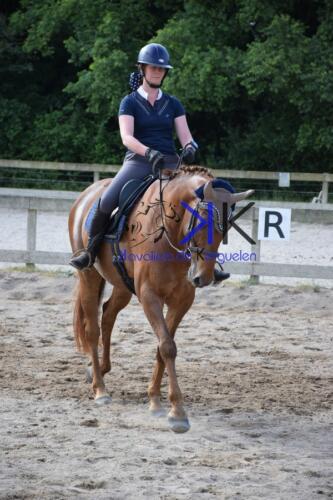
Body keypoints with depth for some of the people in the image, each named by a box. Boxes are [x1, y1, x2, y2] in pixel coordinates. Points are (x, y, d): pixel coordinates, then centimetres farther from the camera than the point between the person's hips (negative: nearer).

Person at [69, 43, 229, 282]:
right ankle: (90, 252, -5)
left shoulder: (173, 104, 12)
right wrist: (149, 152, -30)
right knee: (106, 202, -24)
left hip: (169, 164, 3)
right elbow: (126, 137, -11)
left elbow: (185, 136, 5)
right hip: (138, 162, -2)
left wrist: (190, 148, -20)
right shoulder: (130, 102, 3)